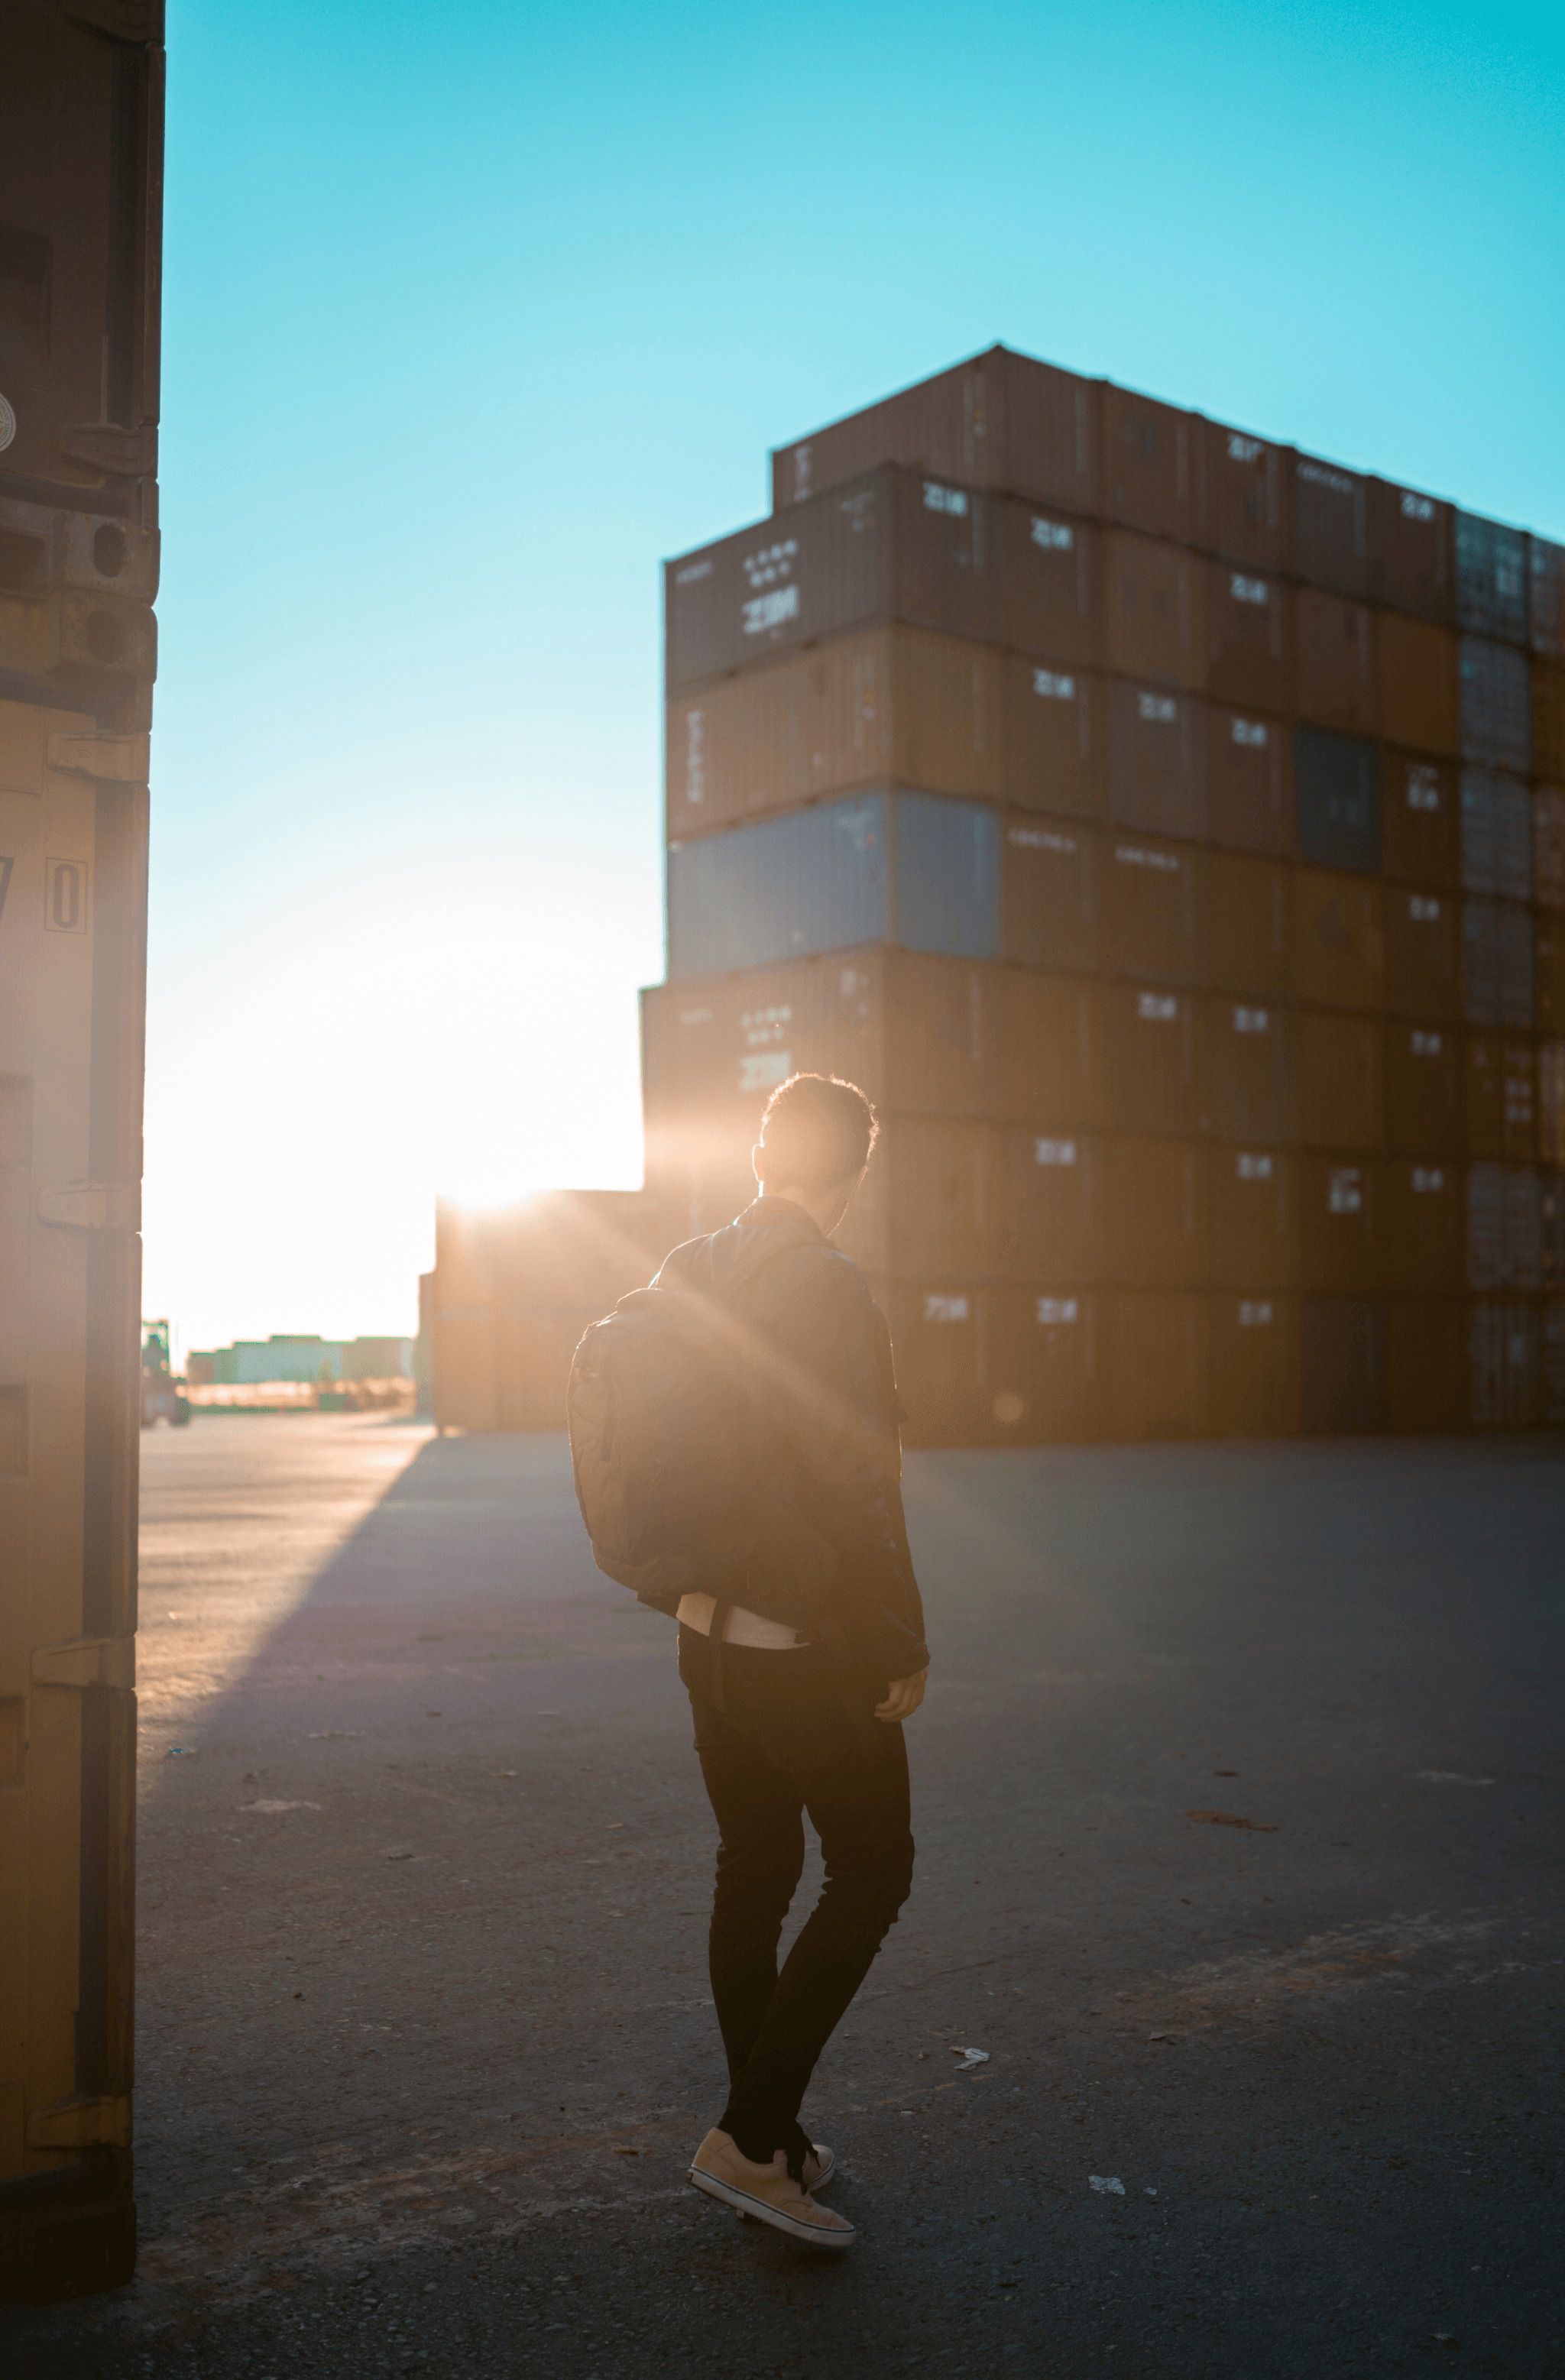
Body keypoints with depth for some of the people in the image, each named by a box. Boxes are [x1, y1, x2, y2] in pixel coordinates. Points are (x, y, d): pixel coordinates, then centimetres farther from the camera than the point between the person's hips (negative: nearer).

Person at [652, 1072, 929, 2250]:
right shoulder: (828, 1288, -19)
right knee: (871, 1874, 5)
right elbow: (856, 1488, -21)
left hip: (711, 1633, 8)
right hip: (812, 1644, -8)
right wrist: (904, 1649, -13)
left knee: (752, 1877, 15)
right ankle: (753, 2132, 2)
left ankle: (768, 2145, 25)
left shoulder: (683, 1276, 5)